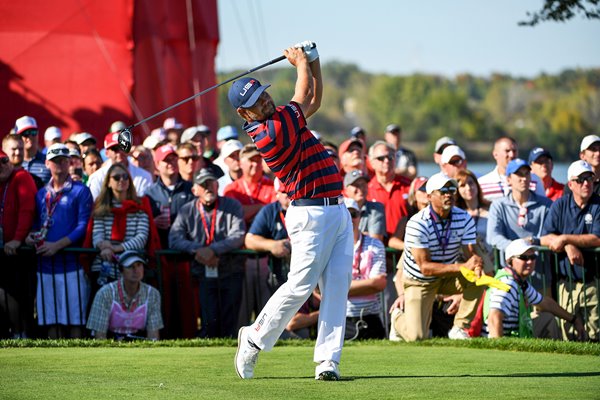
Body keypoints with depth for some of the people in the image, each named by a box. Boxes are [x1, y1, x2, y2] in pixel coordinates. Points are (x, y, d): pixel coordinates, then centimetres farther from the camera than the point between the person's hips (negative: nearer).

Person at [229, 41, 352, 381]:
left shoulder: (278, 120, 13)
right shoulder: (272, 132, -15)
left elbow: (313, 101, 29)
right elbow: (304, 96, -3)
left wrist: (314, 61, 19)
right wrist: (301, 63, 14)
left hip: (338, 212, 9)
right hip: (312, 215, -9)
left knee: (337, 286, 0)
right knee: (301, 285, -7)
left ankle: (328, 360, -4)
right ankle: (254, 340, 12)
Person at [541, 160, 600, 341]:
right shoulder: (560, 205, 8)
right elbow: (545, 238, 1)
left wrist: (565, 239, -11)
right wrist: (568, 246, -16)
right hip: (567, 281, 2)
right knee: (568, 333, -1)